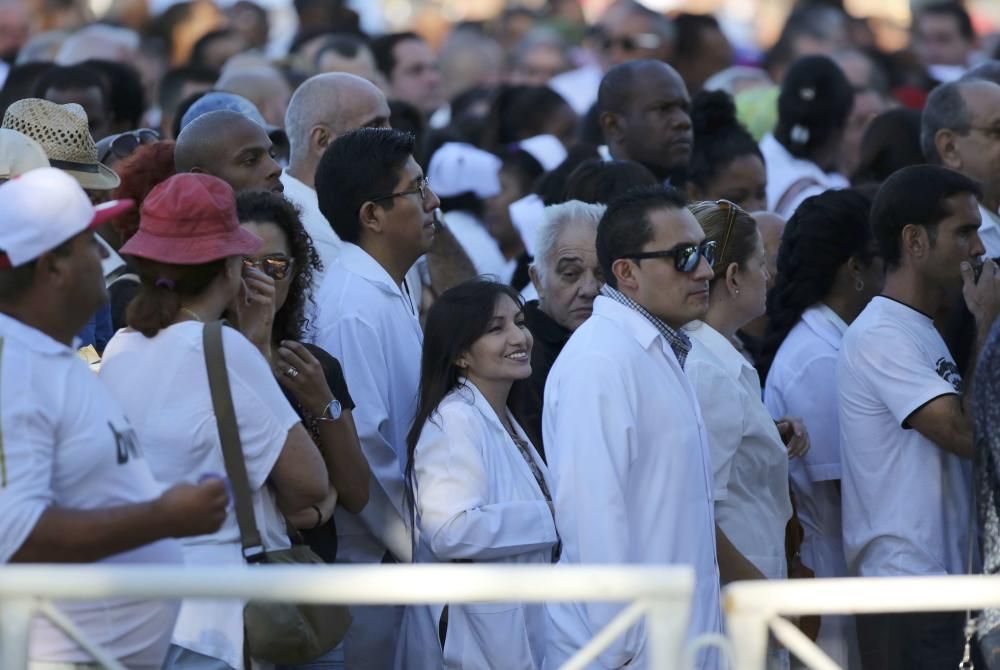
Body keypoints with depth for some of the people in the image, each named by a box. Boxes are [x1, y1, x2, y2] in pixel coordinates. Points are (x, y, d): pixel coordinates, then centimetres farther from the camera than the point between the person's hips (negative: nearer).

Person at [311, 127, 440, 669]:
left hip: (399, 556, 9)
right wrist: (418, 546, -14)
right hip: (368, 558, -9)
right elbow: (361, 447, -22)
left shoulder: (393, 295, 13)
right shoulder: (356, 307, -18)